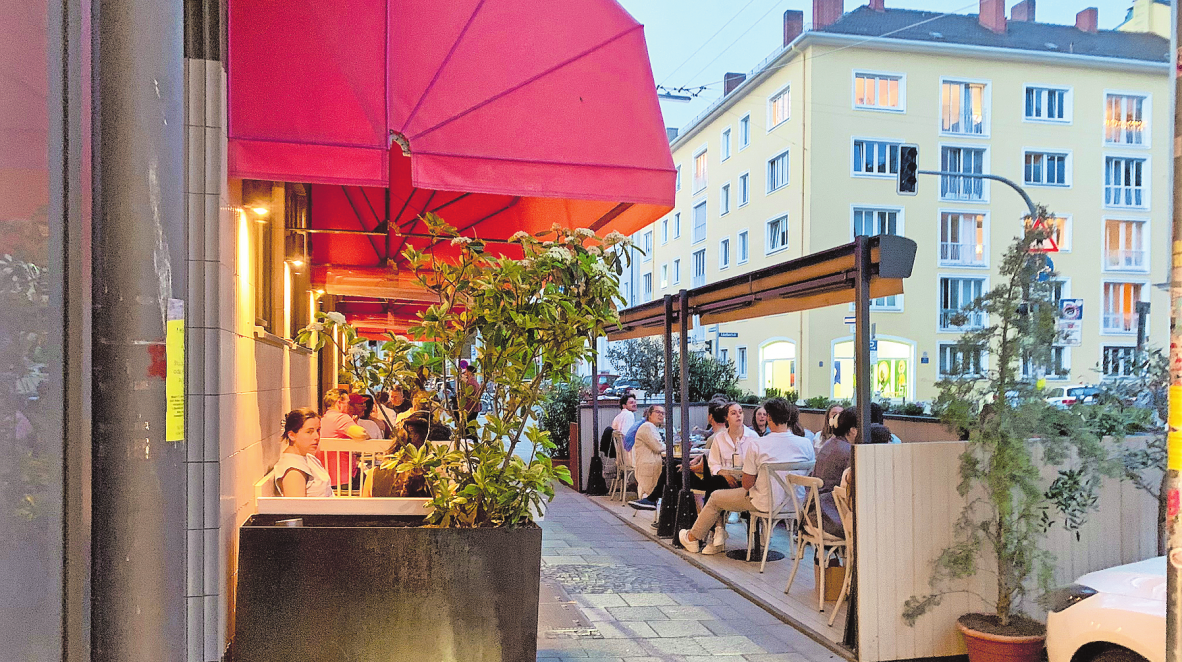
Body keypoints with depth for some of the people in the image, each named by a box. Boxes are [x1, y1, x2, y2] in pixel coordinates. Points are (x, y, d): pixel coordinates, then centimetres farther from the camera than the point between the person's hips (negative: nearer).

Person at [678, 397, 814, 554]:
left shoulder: (755, 444, -19)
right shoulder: (806, 444, -7)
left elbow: (747, 484, -13)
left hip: (766, 503, -5)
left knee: (715, 498, 21)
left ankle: (693, 538, 43)